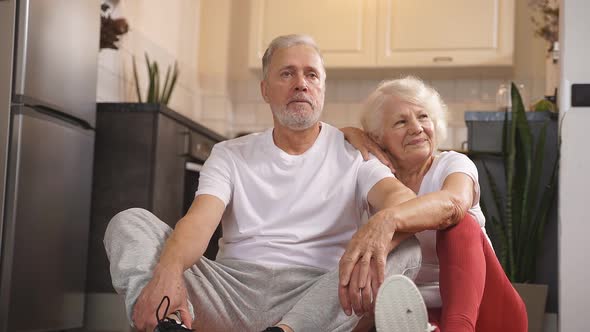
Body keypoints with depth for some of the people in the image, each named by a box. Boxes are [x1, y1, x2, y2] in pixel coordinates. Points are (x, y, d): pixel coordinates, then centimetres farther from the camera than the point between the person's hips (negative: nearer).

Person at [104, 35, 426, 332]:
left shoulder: (352, 152, 10)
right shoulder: (230, 154, 15)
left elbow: (402, 198, -10)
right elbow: (200, 220, -3)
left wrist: (379, 227, -37)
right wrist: (167, 272, -28)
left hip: (315, 299, -1)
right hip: (233, 289, 2)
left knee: (404, 249, -26)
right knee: (130, 221, -11)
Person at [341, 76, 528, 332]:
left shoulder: (454, 164, -5)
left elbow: (453, 202, -32)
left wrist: (387, 219, -53)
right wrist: (354, 135, -5)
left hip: (478, 307, -1)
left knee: (459, 222, -30)